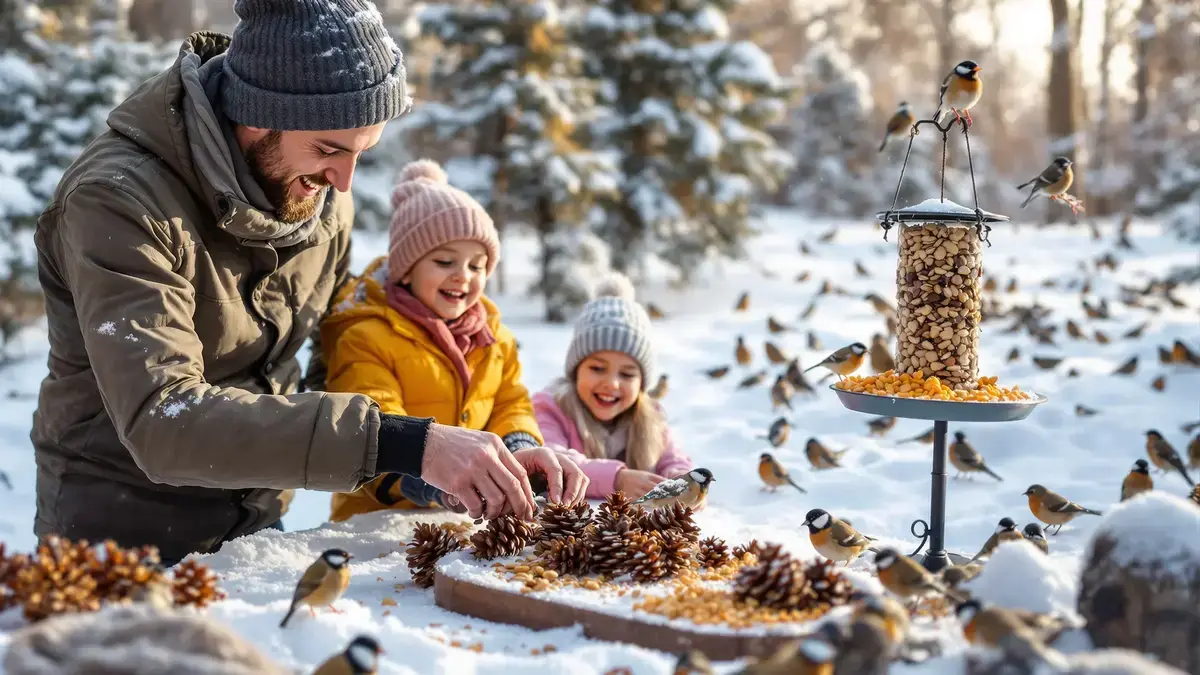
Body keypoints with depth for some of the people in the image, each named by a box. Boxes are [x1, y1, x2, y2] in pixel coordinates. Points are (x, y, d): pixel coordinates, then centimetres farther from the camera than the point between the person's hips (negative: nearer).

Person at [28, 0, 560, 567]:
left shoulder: (323, 195, -2)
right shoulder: (117, 202, -23)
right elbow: (161, 422, -34)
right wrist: (397, 442, -40)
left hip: (258, 520, 6)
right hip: (123, 537, -5)